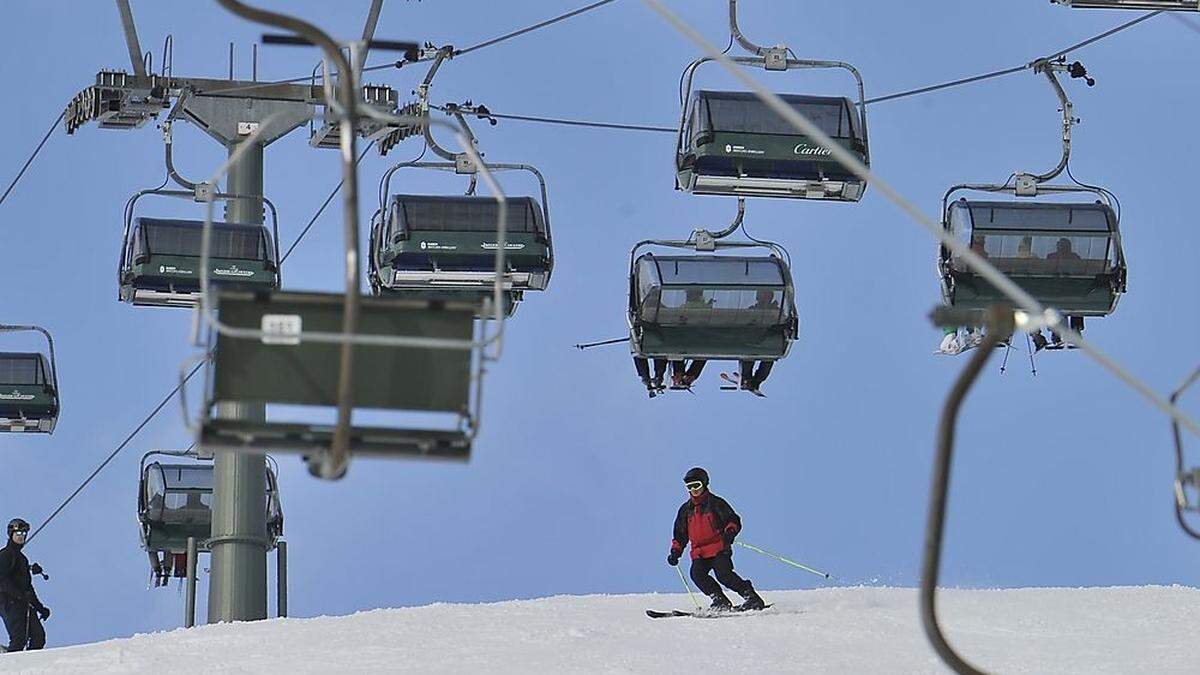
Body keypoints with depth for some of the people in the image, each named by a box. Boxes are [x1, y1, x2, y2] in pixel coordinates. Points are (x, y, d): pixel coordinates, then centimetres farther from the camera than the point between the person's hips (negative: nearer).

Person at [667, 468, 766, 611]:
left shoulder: (715, 503, 3)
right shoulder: (686, 509, 17)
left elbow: (734, 520, 0)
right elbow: (680, 534, 26)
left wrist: (730, 532, -21)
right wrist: (676, 551, 13)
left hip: (719, 549, -5)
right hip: (699, 553, 5)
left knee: (723, 574, -24)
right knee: (697, 574, -23)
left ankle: (752, 598, -15)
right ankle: (720, 600, -17)